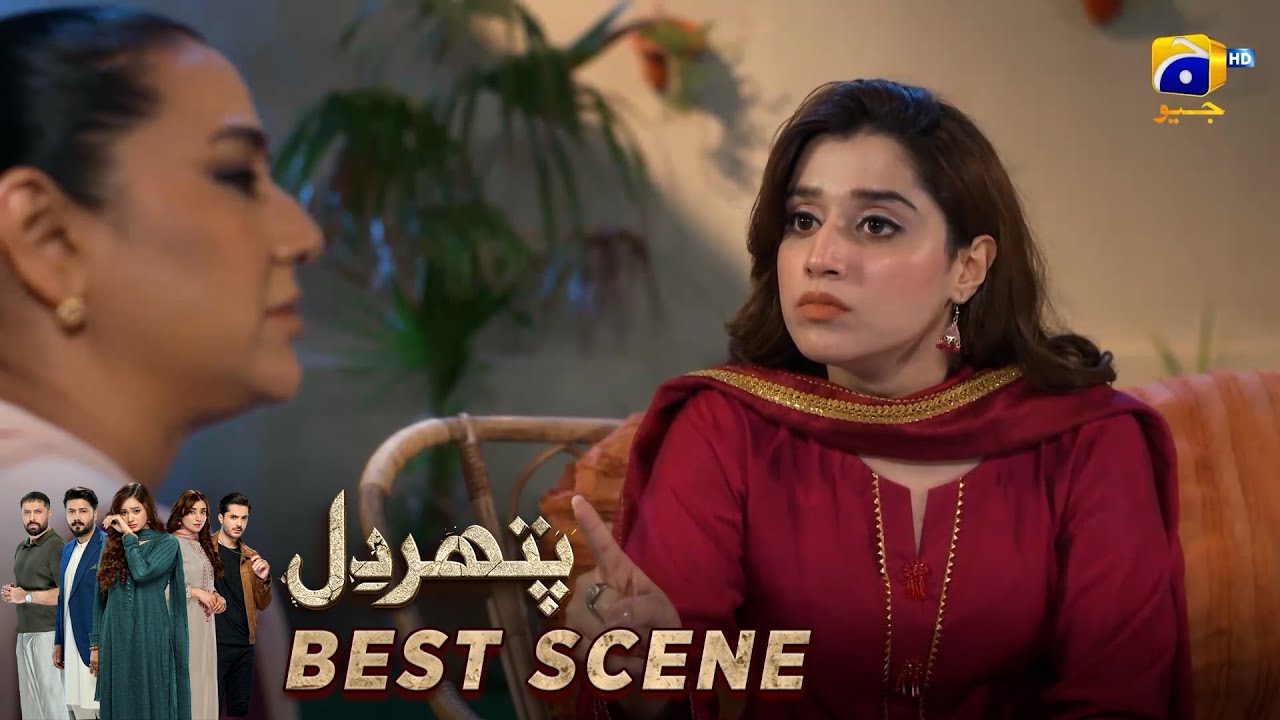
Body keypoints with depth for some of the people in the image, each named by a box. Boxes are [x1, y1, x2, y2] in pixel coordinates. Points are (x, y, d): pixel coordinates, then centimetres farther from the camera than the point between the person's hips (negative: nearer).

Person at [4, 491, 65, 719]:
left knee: (52, 699, -8)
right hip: (25, 633, 8)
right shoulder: (21, 548, 16)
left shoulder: (56, 546, -10)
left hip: (48, 633, -8)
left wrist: (26, 596, -16)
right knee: (29, 700, 7)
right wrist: (11, 592, 8)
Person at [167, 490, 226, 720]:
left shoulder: (203, 545, 15)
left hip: (204, 624, 8)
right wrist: (197, 592, -16)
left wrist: (216, 597, 3)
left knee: (202, 680, 7)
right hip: (183, 623, -8)